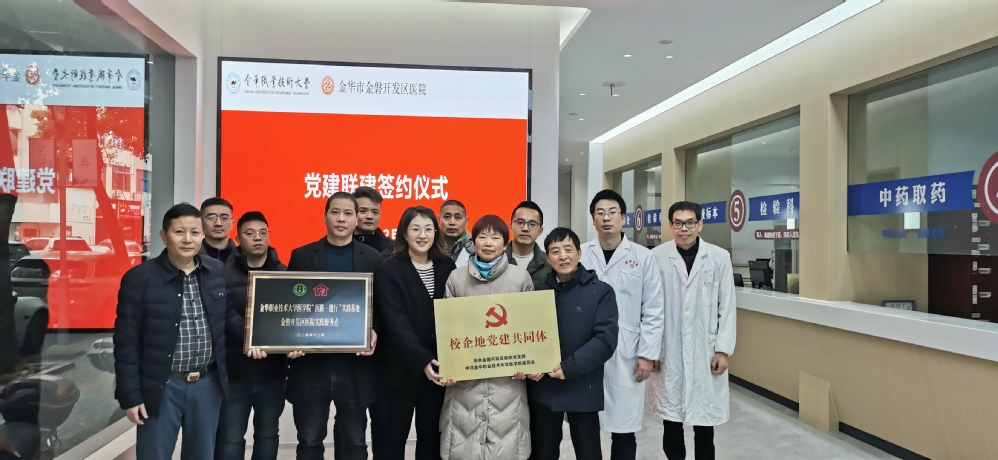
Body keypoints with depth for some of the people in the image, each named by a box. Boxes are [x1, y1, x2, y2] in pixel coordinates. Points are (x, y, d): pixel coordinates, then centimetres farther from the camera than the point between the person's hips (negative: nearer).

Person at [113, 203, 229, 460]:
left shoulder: (219, 273, 2)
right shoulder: (139, 278, -8)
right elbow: (127, 342, -7)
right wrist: (130, 395, -9)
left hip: (208, 384, 3)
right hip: (161, 386, -3)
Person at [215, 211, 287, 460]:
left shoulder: (284, 274, 4)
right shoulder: (224, 273, -2)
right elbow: (226, 314, -15)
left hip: (272, 370, 2)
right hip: (234, 370, -2)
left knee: (267, 434, 14)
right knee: (230, 437, 5)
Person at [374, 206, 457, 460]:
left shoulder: (446, 266, 5)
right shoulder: (389, 269, -7)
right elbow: (396, 322, -16)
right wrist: (422, 360, -26)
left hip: (437, 367, 3)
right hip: (402, 368, -3)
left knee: (431, 435, 11)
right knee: (395, 436, 7)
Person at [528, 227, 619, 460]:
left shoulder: (601, 291, -3)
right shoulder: (538, 291, 7)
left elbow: (606, 339, -12)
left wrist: (568, 368, -18)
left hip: (582, 388, -3)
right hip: (542, 387, 3)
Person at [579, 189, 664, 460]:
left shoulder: (643, 257, 1)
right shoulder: (580, 255, 1)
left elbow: (653, 311, 1)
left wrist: (648, 354, -3)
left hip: (626, 355, 0)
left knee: (624, 429, 7)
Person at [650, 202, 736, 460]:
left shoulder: (719, 257, -2)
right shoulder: (656, 257, -5)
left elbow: (727, 307, 1)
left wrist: (723, 350, -2)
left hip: (706, 351, 1)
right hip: (668, 351, 0)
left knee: (705, 421, 11)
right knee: (670, 420, 8)